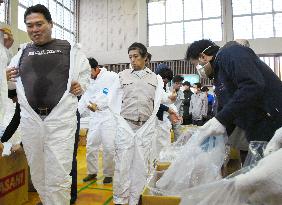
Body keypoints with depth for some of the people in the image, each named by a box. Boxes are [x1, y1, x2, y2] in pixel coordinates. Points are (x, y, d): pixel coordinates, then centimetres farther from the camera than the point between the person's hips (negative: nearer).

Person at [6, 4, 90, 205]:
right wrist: (6, 77, 2)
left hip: (61, 119, -4)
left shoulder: (70, 49, 5)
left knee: (58, 177, -3)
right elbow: (11, 79, 24)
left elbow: (85, 72, 15)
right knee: (38, 175, 16)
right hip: (30, 119, 4)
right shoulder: (23, 52, 15)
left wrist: (81, 85, -5)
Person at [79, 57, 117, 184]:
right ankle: (92, 172, 25)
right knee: (91, 145, 7)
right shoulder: (89, 81, 14)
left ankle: (109, 174, 17)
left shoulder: (112, 77, -5)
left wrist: (98, 104, -20)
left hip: (109, 116, -5)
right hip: (94, 117, 6)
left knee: (108, 147, -2)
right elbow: (84, 100, 14)